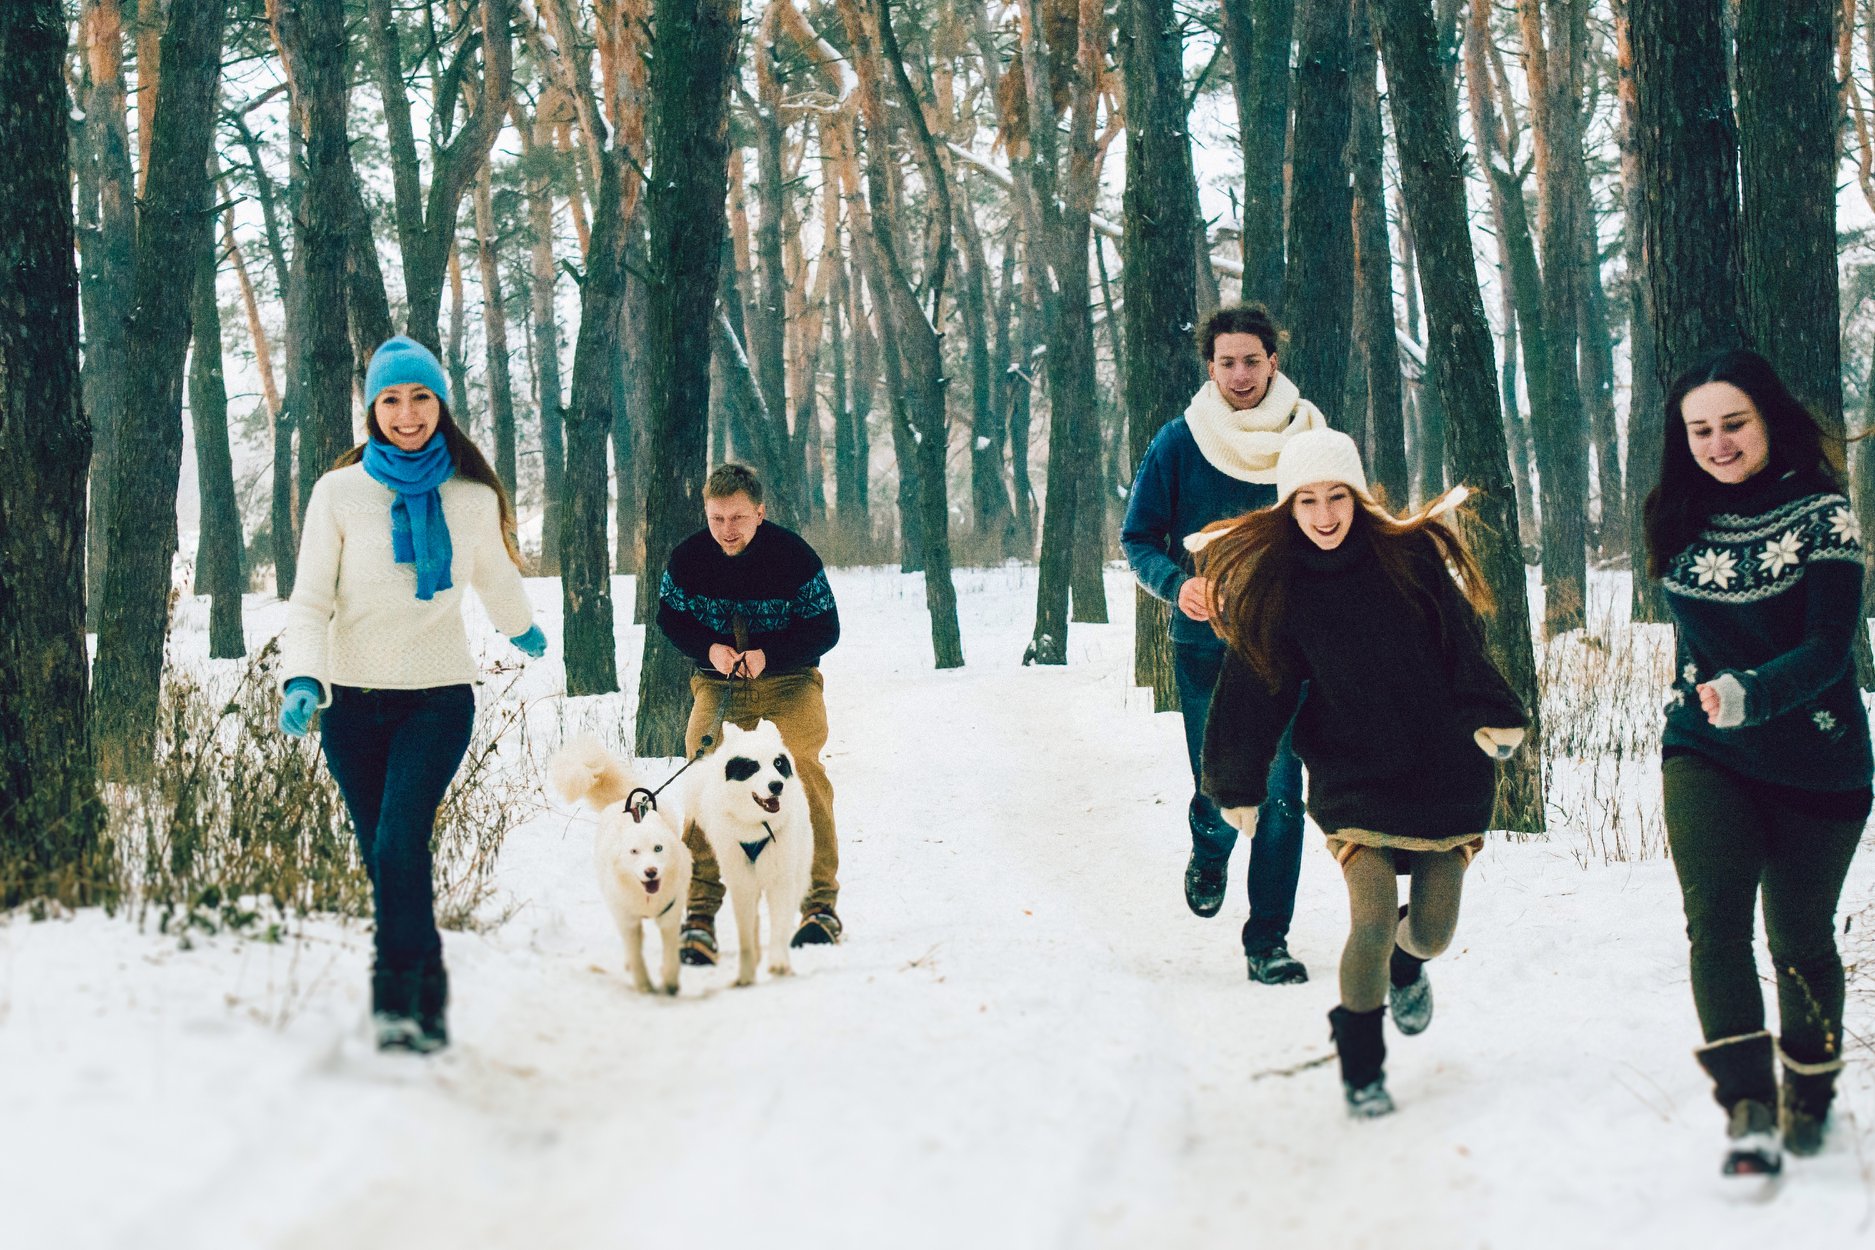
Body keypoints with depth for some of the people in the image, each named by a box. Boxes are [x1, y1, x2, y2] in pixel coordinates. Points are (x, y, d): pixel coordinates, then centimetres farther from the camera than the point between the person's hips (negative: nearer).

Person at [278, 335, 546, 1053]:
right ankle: (429, 999, 16)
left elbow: (496, 578, 25)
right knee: (384, 858, 4)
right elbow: (311, 601, -4)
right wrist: (303, 679, -20)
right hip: (354, 699, 1)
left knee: (400, 843, -19)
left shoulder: (474, 499, 3)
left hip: (438, 697, -1)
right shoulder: (339, 493, -2)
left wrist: (523, 631, 42)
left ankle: (398, 1005, -18)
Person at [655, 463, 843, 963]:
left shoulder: (794, 555, -16)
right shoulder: (687, 557, -10)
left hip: (788, 681, -2)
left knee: (802, 774, -18)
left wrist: (769, 654, -24)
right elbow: (670, 617, 5)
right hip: (719, 682, 2)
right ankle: (700, 912, -13)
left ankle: (822, 905, -9)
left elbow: (825, 628, -10)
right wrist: (709, 649, -15)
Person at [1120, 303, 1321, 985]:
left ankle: (1268, 939, 4)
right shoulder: (1179, 442, -2)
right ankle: (1209, 858, 39)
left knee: (1280, 794, -6)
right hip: (1205, 645, 0)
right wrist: (1178, 584, -17)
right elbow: (1138, 538, 3)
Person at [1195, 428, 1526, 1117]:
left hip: (1442, 770, 1)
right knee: (1373, 923, -15)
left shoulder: (1410, 557, -2)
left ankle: (1407, 964, 41)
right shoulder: (1272, 589, 0)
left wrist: (1490, 716, -17)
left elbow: (1461, 643, -2)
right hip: (1351, 779, -1)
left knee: (1432, 930, 2)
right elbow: (1253, 691, 5)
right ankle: (1360, 1063, 8)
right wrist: (1239, 786, 7)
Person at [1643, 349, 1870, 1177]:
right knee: (1715, 915, -17)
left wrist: (1750, 695, -36)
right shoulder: (1682, 519, 2)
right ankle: (1748, 1107, -20)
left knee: (1799, 935, 7)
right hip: (1704, 756, 3)